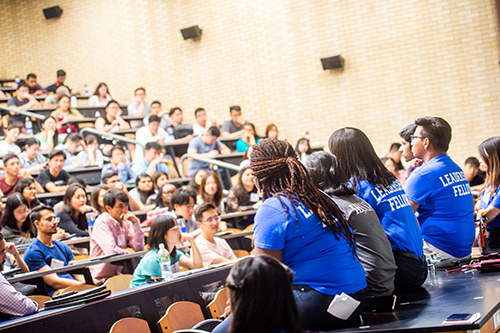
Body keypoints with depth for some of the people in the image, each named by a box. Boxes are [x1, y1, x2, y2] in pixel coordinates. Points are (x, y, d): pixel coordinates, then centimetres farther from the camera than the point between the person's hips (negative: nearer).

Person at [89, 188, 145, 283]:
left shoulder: (125, 222, 6)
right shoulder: (102, 223, -15)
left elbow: (139, 248, -1)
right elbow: (112, 251, -27)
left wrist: (136, 223, -8)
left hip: (119, 274, 7)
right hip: (103, 278, -7)